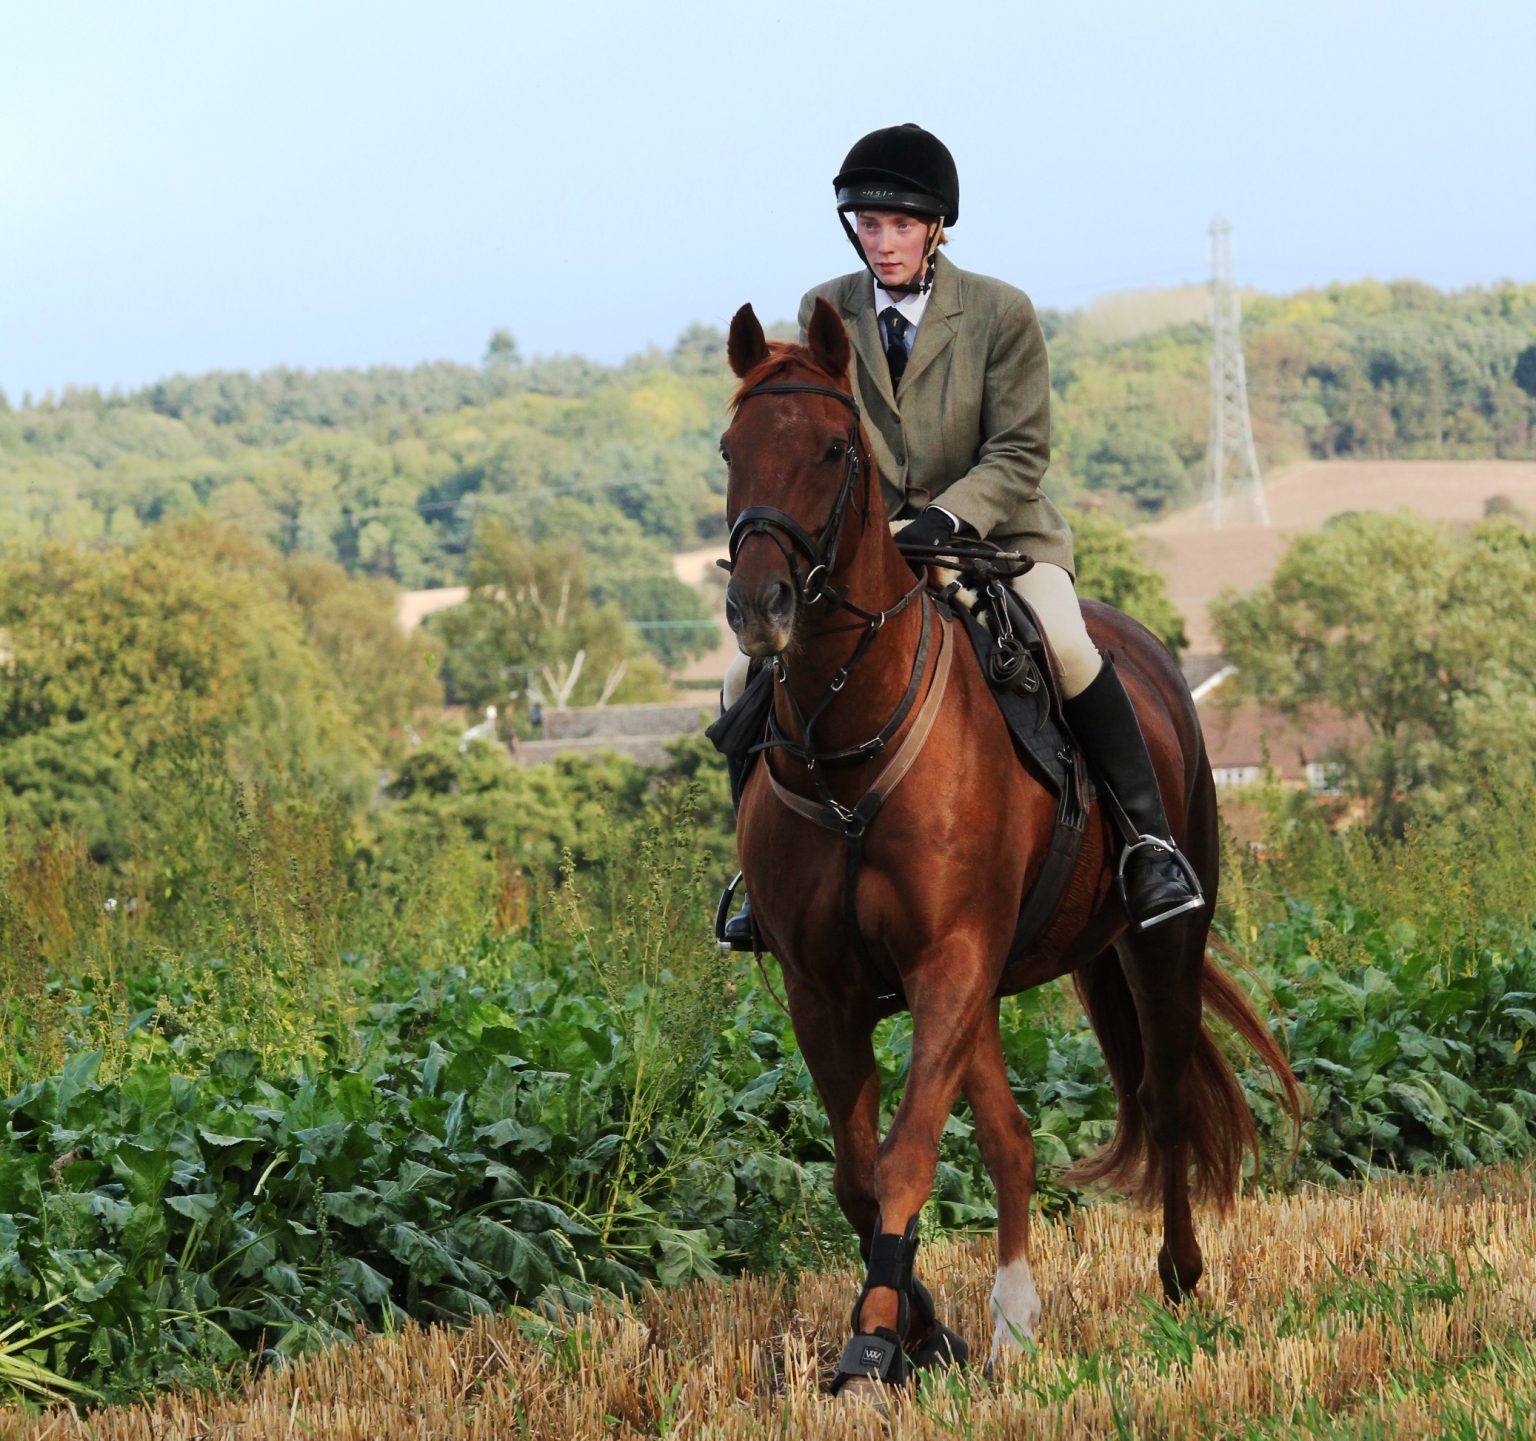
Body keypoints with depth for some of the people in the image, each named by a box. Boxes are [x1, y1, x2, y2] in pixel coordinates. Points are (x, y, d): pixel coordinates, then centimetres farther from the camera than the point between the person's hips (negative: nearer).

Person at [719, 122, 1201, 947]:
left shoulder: (1001, 313, -7)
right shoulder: (825, 313, 2)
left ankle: (1149, 841, -19)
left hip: (995, 537, -3)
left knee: (1065, 647, -33)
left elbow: (1021, 454, -9)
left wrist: (947, 518, -25)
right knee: (749, 676, -14)